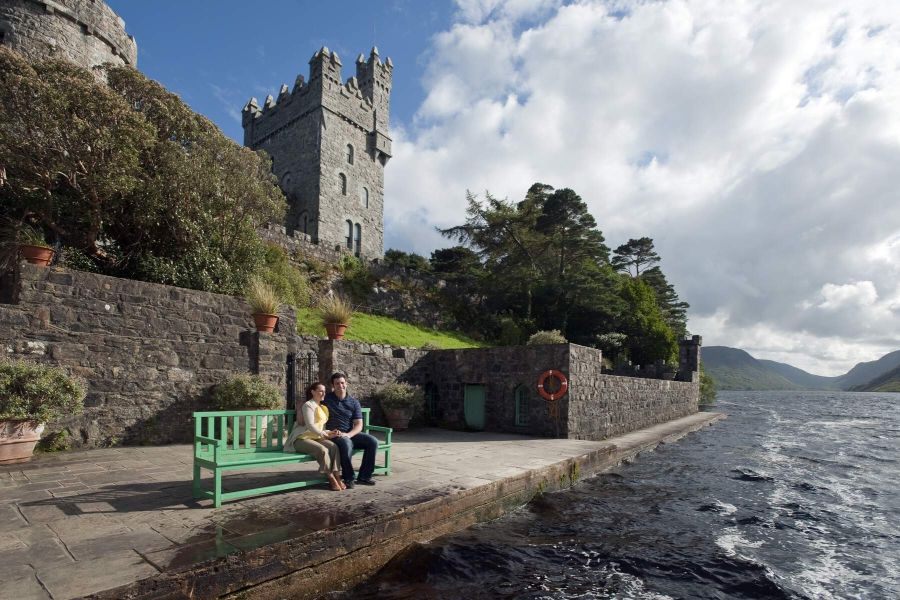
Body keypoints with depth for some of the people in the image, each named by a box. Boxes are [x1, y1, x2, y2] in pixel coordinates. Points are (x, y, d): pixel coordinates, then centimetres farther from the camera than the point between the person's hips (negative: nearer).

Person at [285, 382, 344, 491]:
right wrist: (325, 434, -18)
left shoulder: (323, 407, 20)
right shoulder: (308, 405, -6)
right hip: (302, 439, -7)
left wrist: (329, 433, 2)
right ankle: (331, 478, -24)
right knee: (322, 450, -34)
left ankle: (336, 476, -28)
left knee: (334, 446, -24)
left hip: (316, 437, 7)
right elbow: (310, 426, -16)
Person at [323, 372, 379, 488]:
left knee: (373, 441, -19)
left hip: (351, 434, 4)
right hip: (334, 435, -4)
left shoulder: (354, 402, 5)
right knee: (346, 443, -37)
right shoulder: (327, 398, 1)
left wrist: (348, 434, -22)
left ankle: (364, 476, -8)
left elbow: (358, 425, 2)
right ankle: (348, 478, -21)